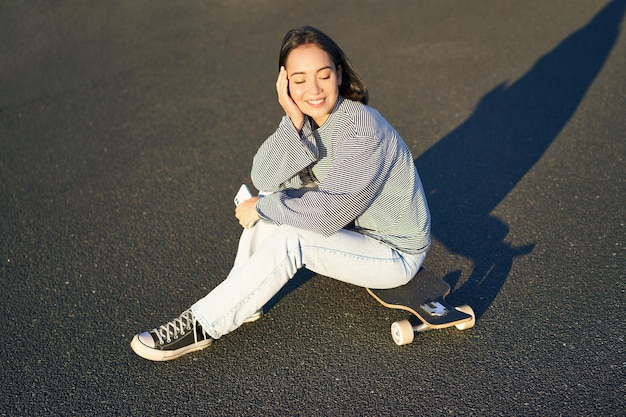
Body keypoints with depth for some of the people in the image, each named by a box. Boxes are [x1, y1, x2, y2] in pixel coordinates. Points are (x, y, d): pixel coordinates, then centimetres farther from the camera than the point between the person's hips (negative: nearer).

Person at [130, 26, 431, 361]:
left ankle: (202, 325, -13)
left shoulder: (362, 130, -28)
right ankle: (242, 302, -3)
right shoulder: (308, 118, -5)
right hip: (351, 227, 7)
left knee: (288, 240, -26)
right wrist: (293, 122, -31)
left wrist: (260, 208, -16)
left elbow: (325, 214, -29)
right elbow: (263, 178, -18)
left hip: (396, 254, -7)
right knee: (271, 196, -8)